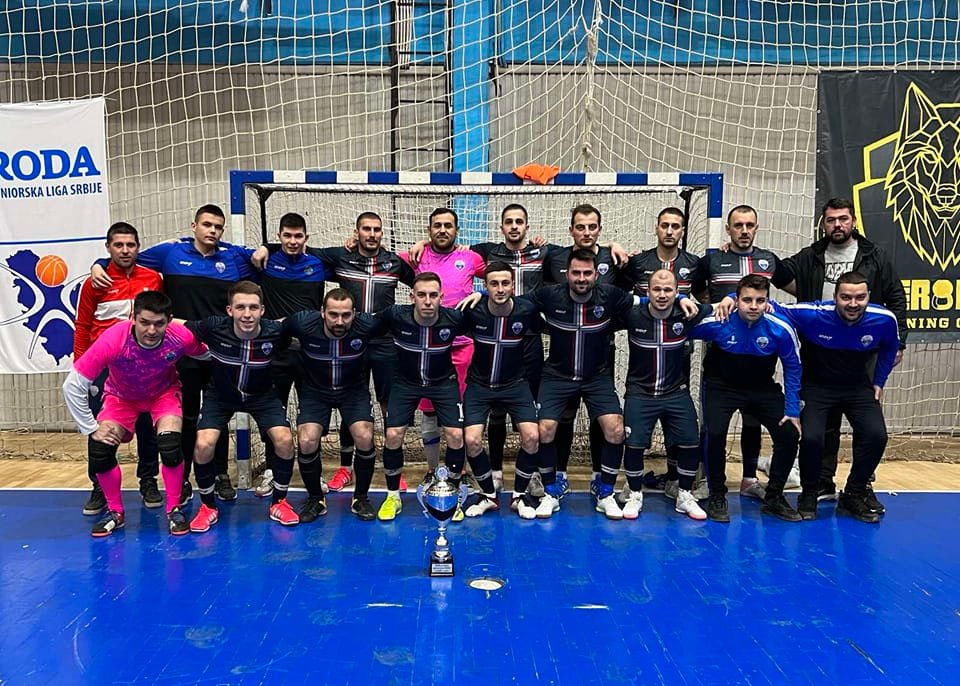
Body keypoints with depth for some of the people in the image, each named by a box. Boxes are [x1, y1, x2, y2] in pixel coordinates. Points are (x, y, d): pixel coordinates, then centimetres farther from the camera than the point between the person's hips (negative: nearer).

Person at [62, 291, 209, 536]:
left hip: (163, 393, 0)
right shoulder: (113, 339, -36)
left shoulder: (181, 337, -33)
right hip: (121, 396, 1)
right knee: (100, 448, -17)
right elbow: (72, 386, -26)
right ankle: (115, 513, 9)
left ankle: (174, 510, -1)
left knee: (170, 445, -24)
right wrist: (91, 429, -21)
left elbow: (205, 355, -8)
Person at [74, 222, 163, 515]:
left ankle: (149, 482, 22)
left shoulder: (154, 279, 2)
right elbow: (82, 327, 3)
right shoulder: (95, 284, -1)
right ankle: (100, 487, 15)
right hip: (104, 367, -1)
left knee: (148, 426, 8)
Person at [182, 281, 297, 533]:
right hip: (220, 394, 0)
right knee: (203, 445, -19)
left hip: (261, 394, 0)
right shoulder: (214, 328, -29)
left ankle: (279, 502, 6)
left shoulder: (275, 332, -27)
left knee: (285, 439, -18)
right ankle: (208, 506, 8)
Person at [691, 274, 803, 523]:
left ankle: (774, 498, 15)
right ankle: (716, 497, 0)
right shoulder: (716, 324, -24)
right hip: (722, 386, -2)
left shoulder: (781, 330, -19)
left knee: (789, 435, -9)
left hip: (763, 388, 2)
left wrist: (792, 410, -5)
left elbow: (792, 368, -4)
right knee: (715, 434, -24)